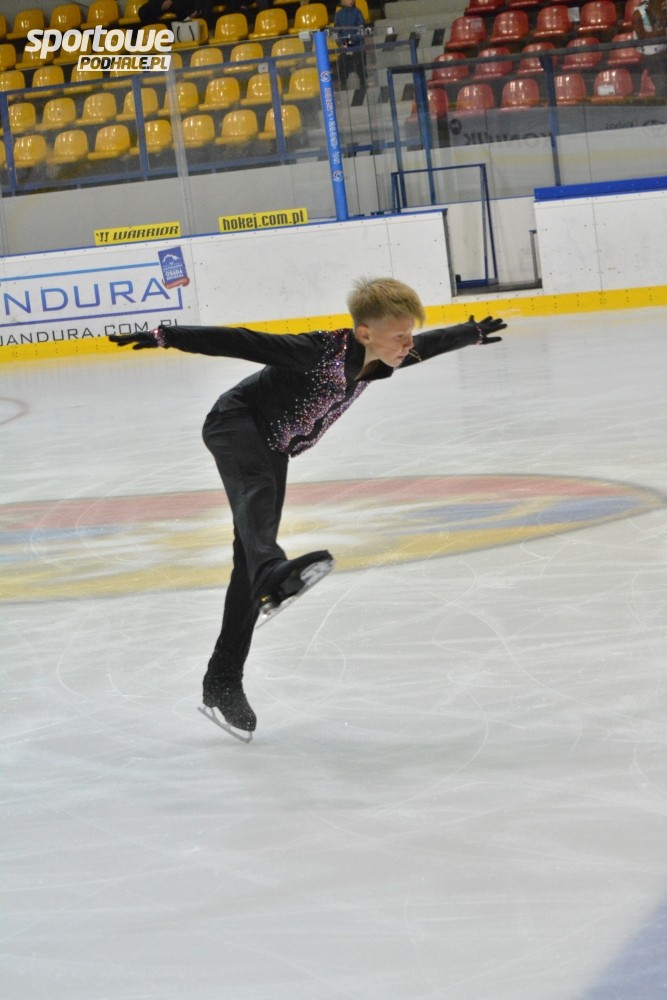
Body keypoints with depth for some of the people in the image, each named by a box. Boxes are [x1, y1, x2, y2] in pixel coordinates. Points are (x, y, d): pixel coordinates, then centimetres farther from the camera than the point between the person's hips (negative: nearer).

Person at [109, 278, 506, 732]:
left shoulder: (382, 360, -5)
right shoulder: (321, 350, -28)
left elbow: (430, 344, 17)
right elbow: (243, 342, -31)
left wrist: (474, 333, 34)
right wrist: (166, 336, -35)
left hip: (272, 450, 8)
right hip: (235, 422, -8)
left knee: (250, 567, 4)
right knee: (259, 491, -41)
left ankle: (223, 681, 8)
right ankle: (273, 571, -73)